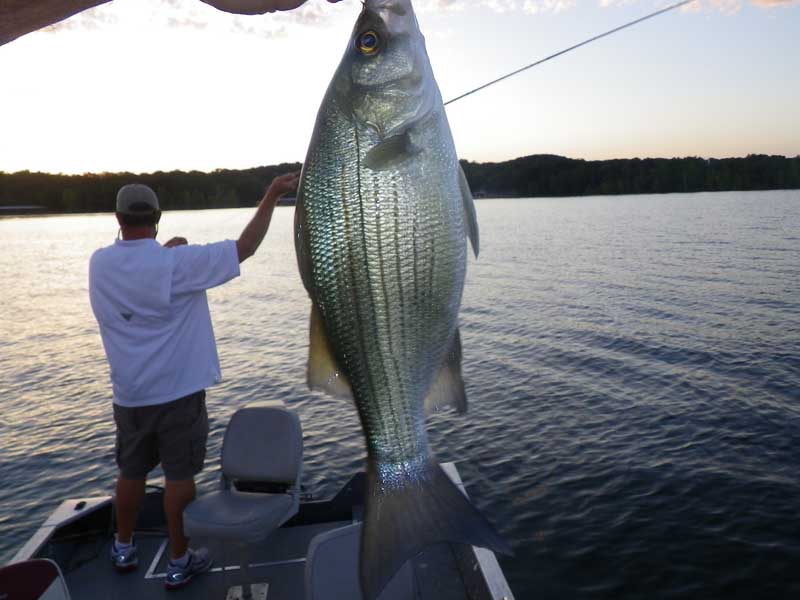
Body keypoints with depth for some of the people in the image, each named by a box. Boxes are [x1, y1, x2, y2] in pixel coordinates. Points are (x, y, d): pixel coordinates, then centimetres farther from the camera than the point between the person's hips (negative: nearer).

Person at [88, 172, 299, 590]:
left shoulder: (99, 263, -1)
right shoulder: (177, 262, -17)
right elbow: (244, 248, -15)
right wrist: (271, 196, -11)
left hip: (129, 395, 5)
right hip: (178, 392, -5)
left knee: (131, 472, 21)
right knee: (179, 476, 7)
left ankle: (123, 548, 40)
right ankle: (179, 563, 21)